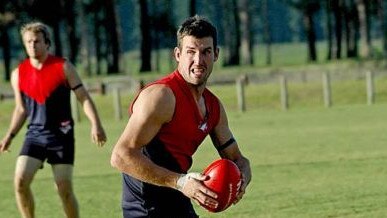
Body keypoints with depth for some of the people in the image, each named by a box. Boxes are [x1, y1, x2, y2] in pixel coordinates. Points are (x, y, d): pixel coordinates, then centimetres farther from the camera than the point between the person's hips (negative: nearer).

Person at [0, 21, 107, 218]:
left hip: (61, 135, -3)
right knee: (20, 181, -14)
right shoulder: (18, 74, 5)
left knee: (64, 188, -5)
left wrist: (95, 124, -19)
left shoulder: (64, 68, -4)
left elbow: (84, 98, -5)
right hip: (35, 134, 3)